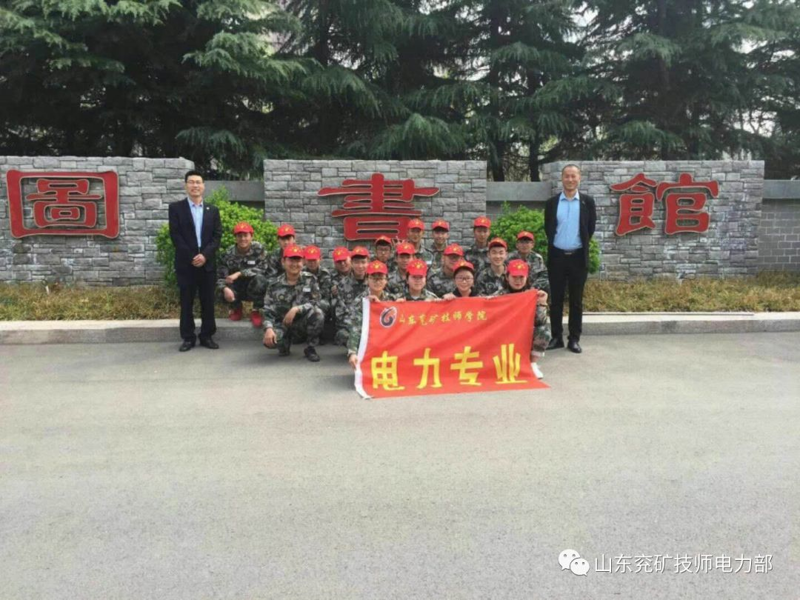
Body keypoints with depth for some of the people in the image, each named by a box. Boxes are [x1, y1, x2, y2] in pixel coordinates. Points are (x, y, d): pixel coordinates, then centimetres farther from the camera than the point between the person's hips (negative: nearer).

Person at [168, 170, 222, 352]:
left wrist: (204, 255, -11)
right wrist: (191, 257, -12)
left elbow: (217, 236, 4)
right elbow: (175, 235, -4)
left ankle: (207, 336, 14)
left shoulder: (213, 210, 12)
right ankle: (188, 338, 10)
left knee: (208, 301, 4)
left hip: (207, 263, 2)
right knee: (187, 302, 2)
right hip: (186, 263, -2)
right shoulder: (176, 208, 4)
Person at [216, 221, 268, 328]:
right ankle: (236, 309, 10)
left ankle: (256, 311, -10)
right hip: (237, 289, 2)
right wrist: (225, 288, -34)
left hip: (254, 289, -2)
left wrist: (239, 273, -30)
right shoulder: (229, 253, -9)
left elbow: (261, 269, -24)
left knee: (259, 279, -33)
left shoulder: (258, 248, -15)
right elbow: (220, 275, -13)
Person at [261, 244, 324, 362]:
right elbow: (268, 311, -7)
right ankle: (285, 344, 10)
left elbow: (315, 304, -14)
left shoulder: (310, 280, -6)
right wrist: (269, 329, -27)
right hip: (282, 324, 0)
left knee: (318, 314, -32)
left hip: (303, 325, 0)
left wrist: (296, 309, -29)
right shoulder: (275, 285, -6)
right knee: (269, 340, -30)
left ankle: (310, 348, -6)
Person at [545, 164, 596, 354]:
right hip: (557, 256, 1)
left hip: (578, 257, -1)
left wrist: (582, 245, 5)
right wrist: (554, 244, 7)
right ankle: (556, 337, 14)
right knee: (556, 299, 5)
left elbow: (591, 227, 5)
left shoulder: (587, 201, 3)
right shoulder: (552, 202, 4)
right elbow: (547, 228, 10)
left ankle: (574, 339, 12)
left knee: (576, 300, 5)